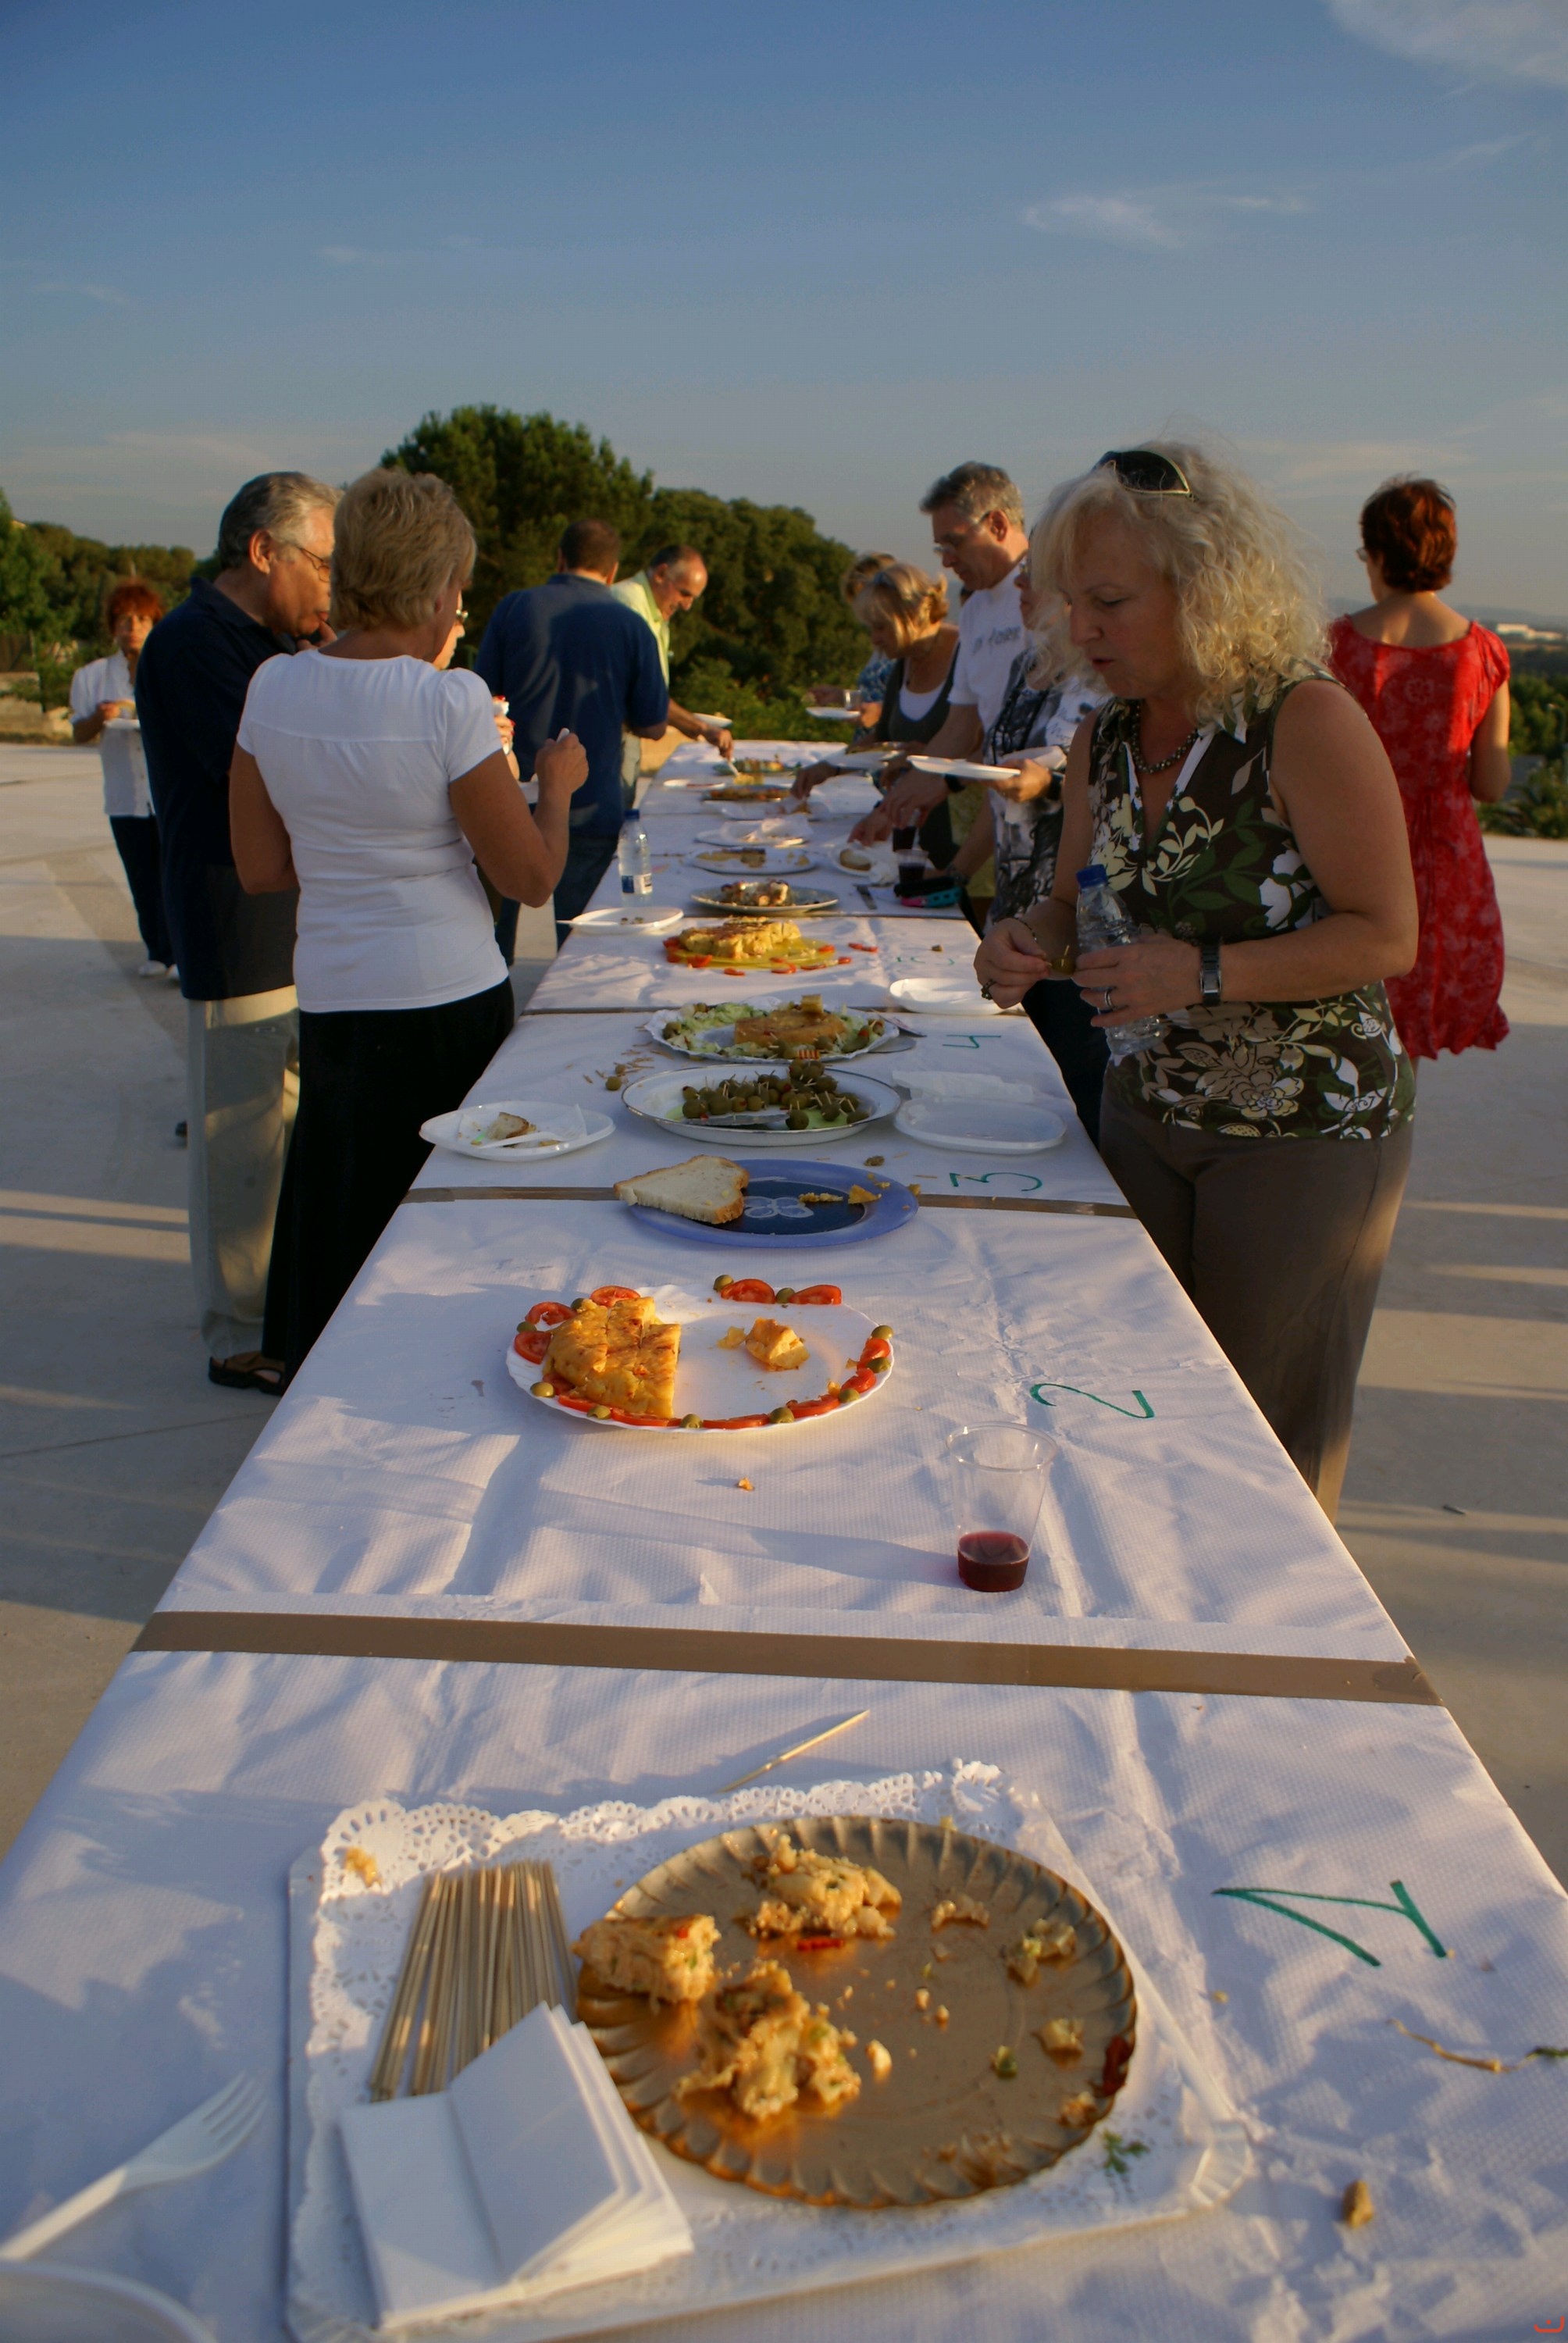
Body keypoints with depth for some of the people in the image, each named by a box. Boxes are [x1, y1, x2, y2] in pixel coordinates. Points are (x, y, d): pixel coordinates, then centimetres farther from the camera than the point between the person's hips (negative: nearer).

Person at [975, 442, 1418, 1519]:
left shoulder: (1308, 723, -17)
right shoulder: (1104, 741, 2)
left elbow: (1385, 938, -17)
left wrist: (1204, 973, -27)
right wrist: (1028, 941, -11)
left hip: (1308, 1131, -6)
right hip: (1149, 1110, 6)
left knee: (1264, 1436, 6)